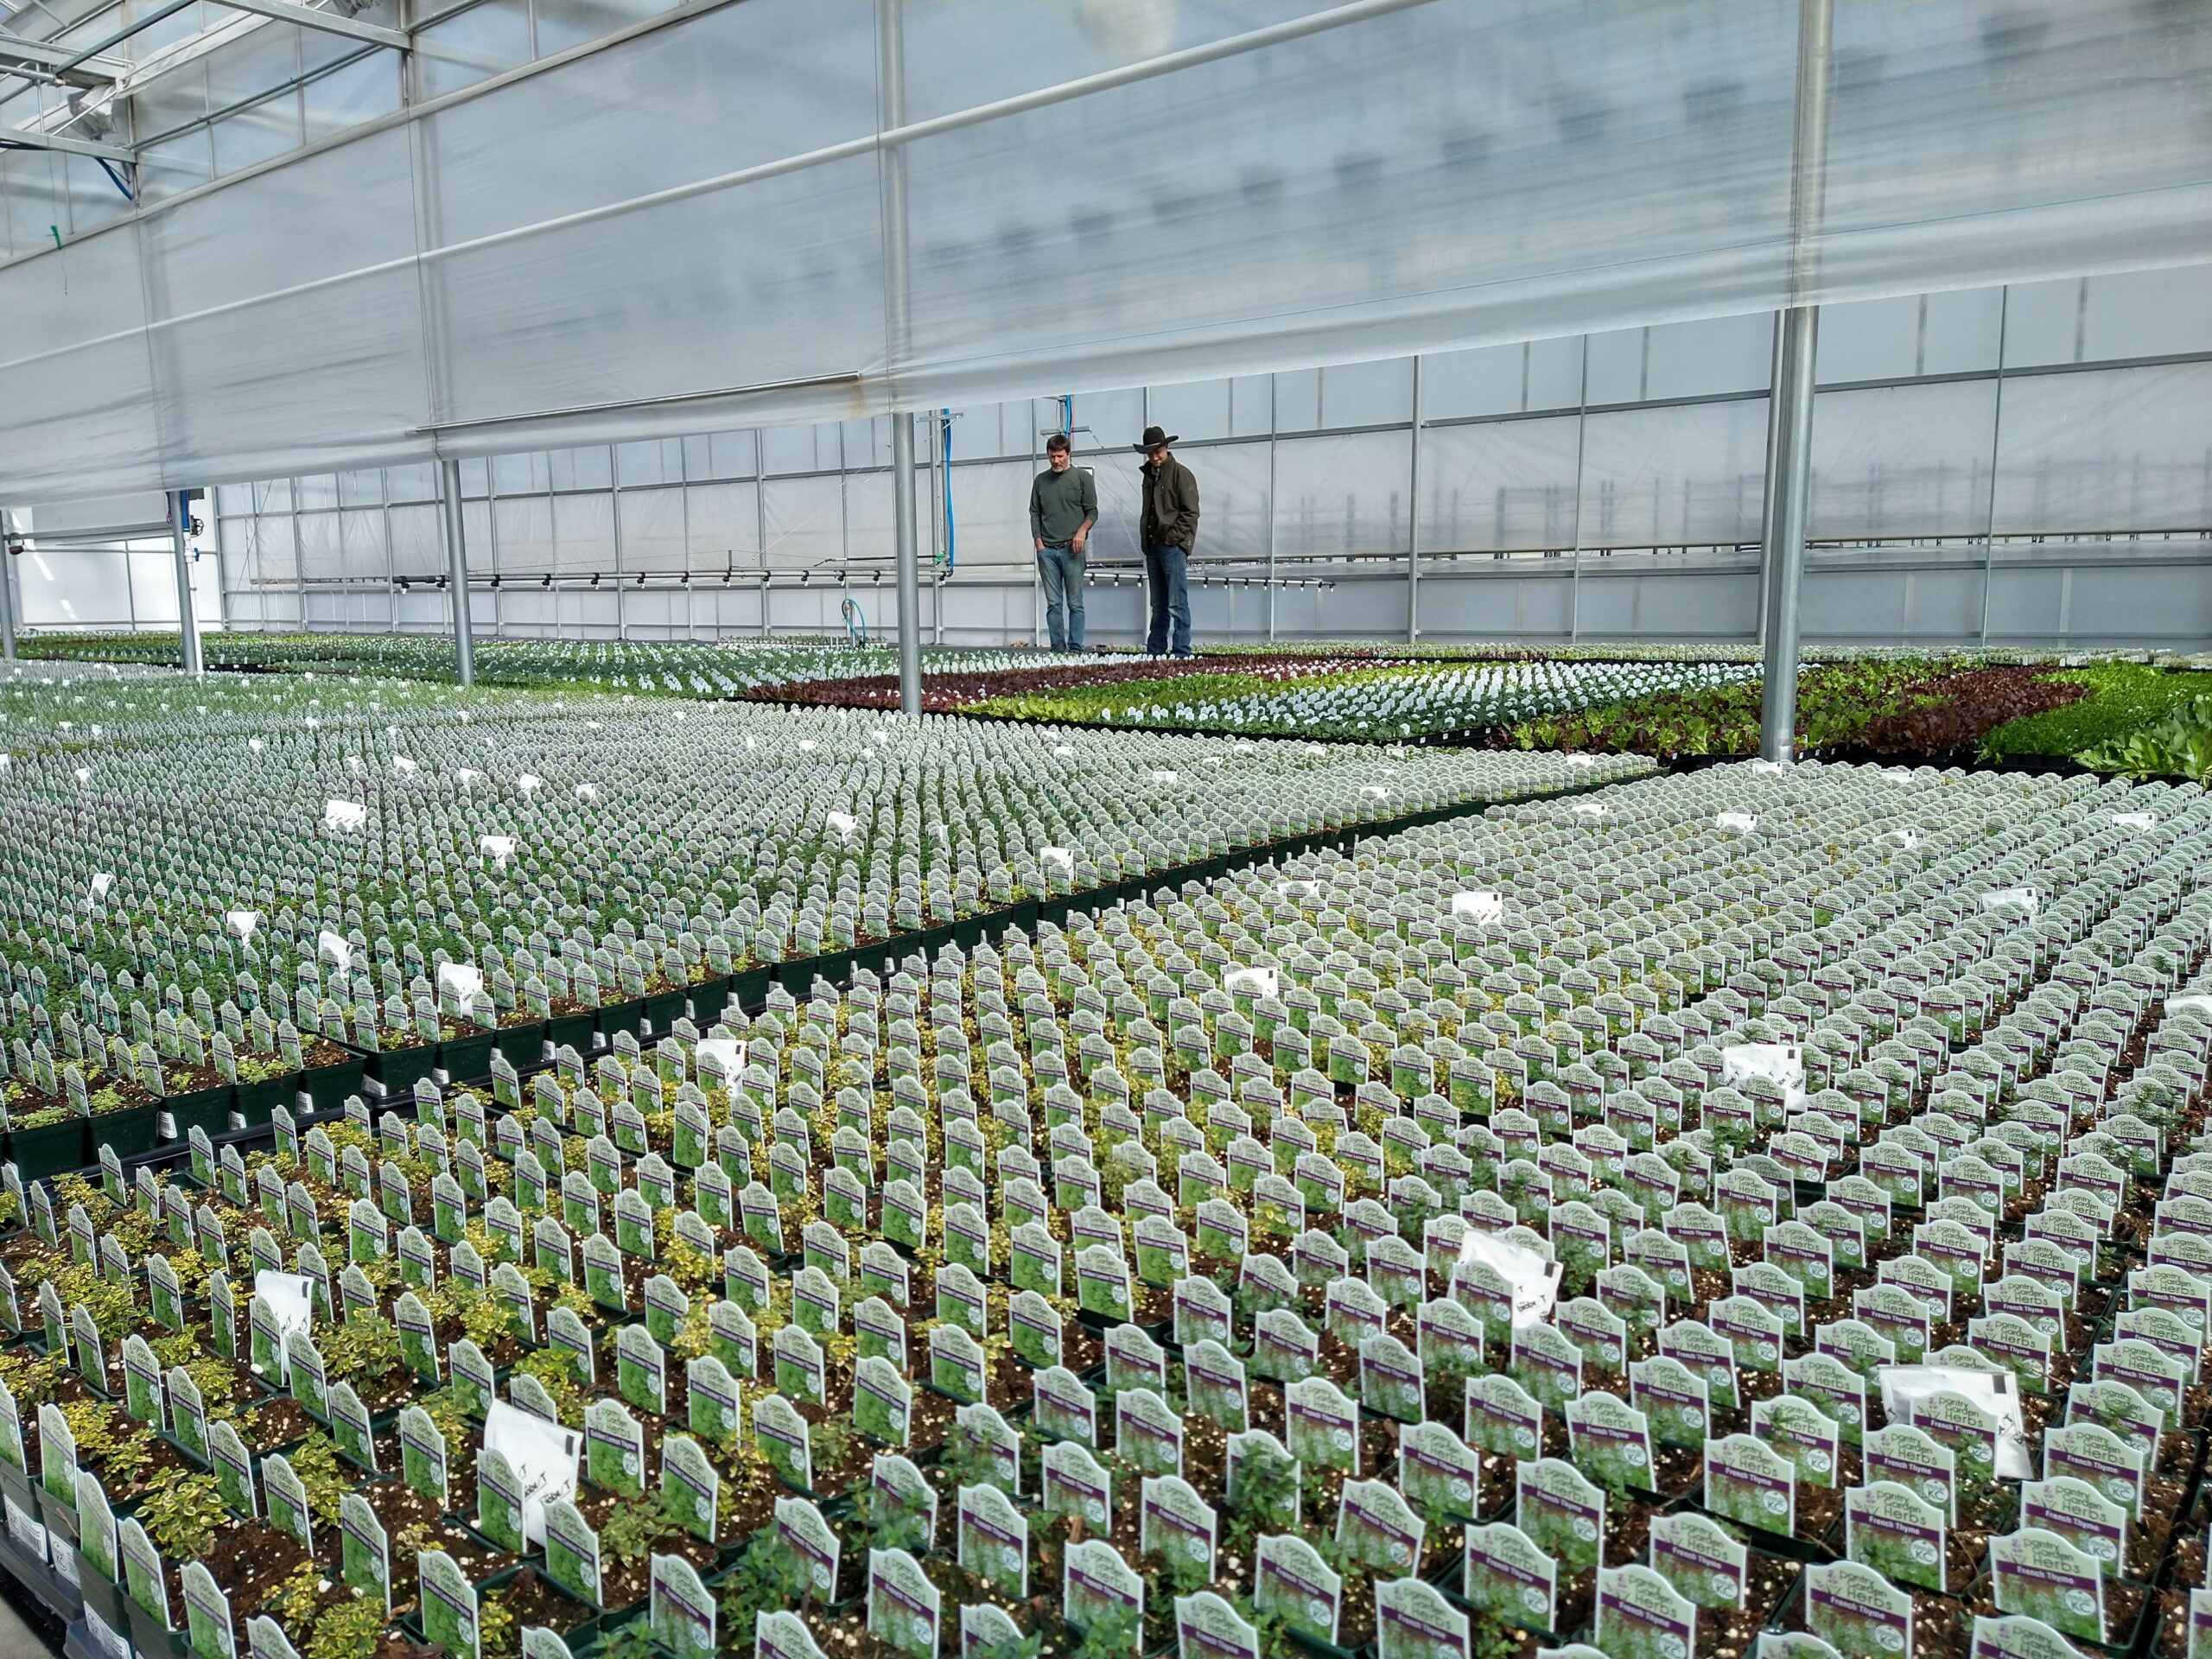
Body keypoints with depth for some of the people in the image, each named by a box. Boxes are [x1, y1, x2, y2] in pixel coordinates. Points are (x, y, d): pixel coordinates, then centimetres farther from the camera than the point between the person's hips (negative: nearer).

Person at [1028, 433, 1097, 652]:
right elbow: (1034, 513, 15)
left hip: (1072, 549, -3)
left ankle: (1076, 649, 0)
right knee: (1053, 604, 3)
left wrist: (1082, 531, -14)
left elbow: (1092, 511, 3)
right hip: (1047, 550, 3)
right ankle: (1058, 649, 5)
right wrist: (1038, 541, 3)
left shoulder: (1083, 477, 5)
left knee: (1075, 604, -3)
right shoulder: (1041, 480, 14)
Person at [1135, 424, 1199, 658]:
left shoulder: (1181, 473, -5)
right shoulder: (1149, 475, 18)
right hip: (1152, 547, 8)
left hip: (1174, 547, -8)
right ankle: (1154, 652, 15)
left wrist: (1173, 538, -14)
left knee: (1177, 604, -7)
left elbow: (1191, 513, -10)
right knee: (1158, 605, 11)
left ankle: (1181, 653, -6)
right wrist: (1145, 541, 14)